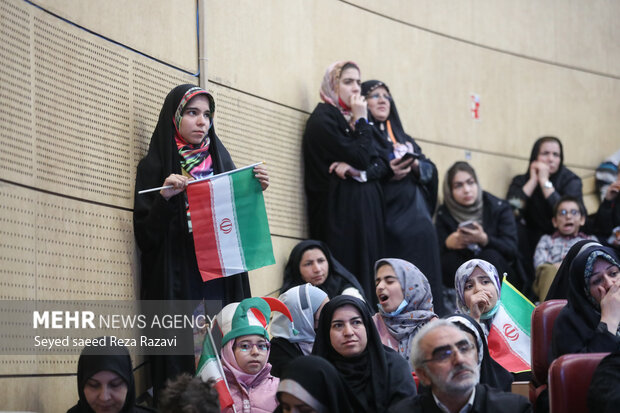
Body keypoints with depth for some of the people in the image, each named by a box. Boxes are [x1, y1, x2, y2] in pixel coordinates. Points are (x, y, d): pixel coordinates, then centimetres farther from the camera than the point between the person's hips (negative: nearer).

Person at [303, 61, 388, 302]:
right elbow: (360, 157, -14)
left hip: (367, 209, 8)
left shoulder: (349, 119, 18)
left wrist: (356, 169, -9)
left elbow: (379, 164, 10)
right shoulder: (322, 119, -5)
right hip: (341, 210, -8)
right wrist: (361, 121, -5)